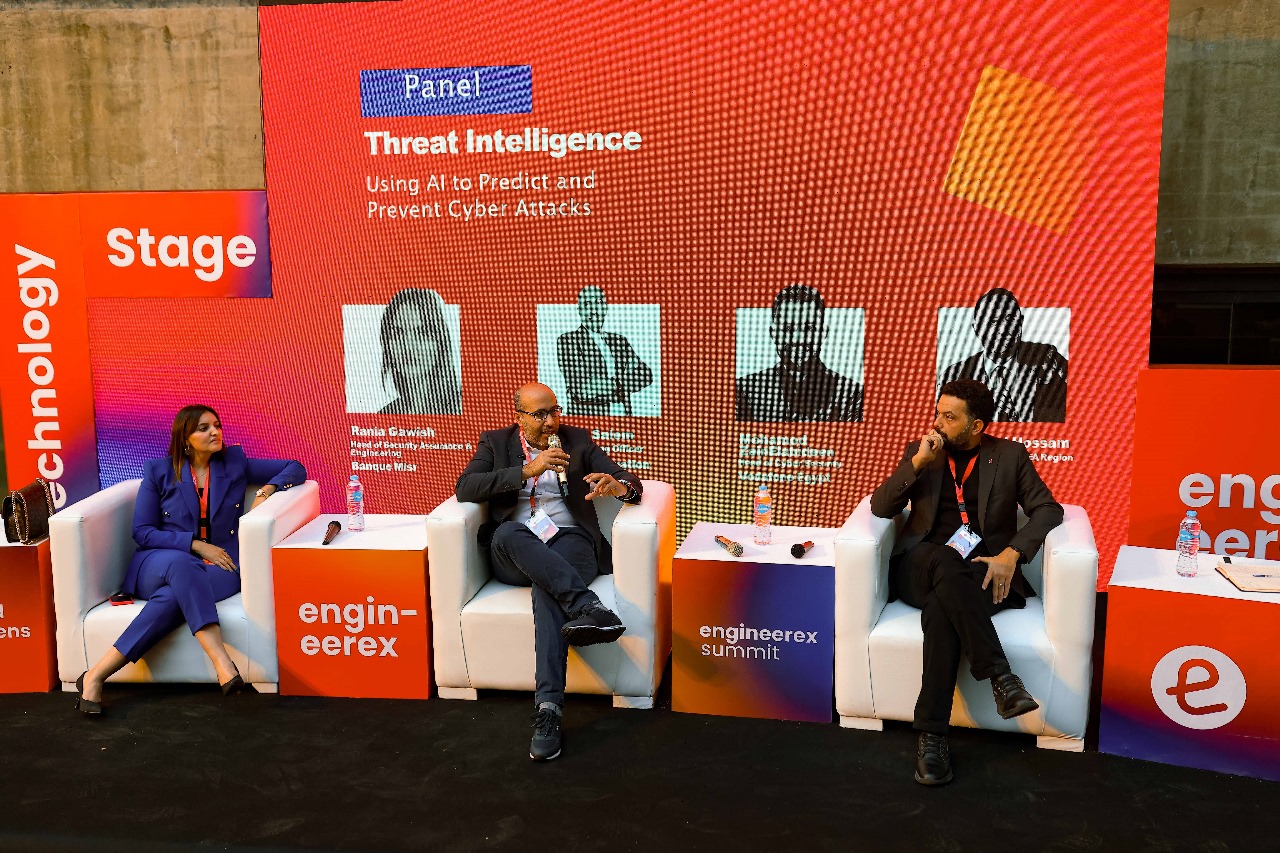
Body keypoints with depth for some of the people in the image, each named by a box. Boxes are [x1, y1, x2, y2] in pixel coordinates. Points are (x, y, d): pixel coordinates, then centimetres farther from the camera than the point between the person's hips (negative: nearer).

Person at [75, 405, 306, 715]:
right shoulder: (158, 471, 9)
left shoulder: (234, 463, 13)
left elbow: (295, 469, 15)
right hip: (158, 564, -1)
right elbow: (142, 532, 4)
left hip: (218, 566, 2)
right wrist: (196, 545, -9)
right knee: (181, 564, -40)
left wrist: (267, 490, -6)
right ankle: (222, 662, -54)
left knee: (175, 596, -36)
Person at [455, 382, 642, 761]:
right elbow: (465, 488, -6)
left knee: (546, 589, -35)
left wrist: (616, 485, -19)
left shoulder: (577, 440, 14)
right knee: (507, 533, -36)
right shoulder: (496, 442, 13)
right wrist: (527, 470, -16)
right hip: (514, 555, 1)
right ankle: (584, 604, -45)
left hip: (569, 544, -1)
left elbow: (632, 484, 8)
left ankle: (548, 707, -44)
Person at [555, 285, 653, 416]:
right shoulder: (566, 340, 3)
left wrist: (621, 386, -8)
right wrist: (615, 385, -3)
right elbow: (578, 388, -6)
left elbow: (645, 375, 9)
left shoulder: (619, 340, 17)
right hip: (585, 413, -1)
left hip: (622, 413, 1)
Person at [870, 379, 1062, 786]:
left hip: (983, 571, -1)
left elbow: (1048, 509, 3)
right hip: (921, 569, 1)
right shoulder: (919, 451, 13)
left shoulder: (1010, 455, 10)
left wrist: (1010, 555, -14)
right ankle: (1000, 675, -42)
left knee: (940, 610, -36)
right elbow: (880, 507, 5)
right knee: (946, 561, -38)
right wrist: (918, 463, -9)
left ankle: (931, 734, -38)